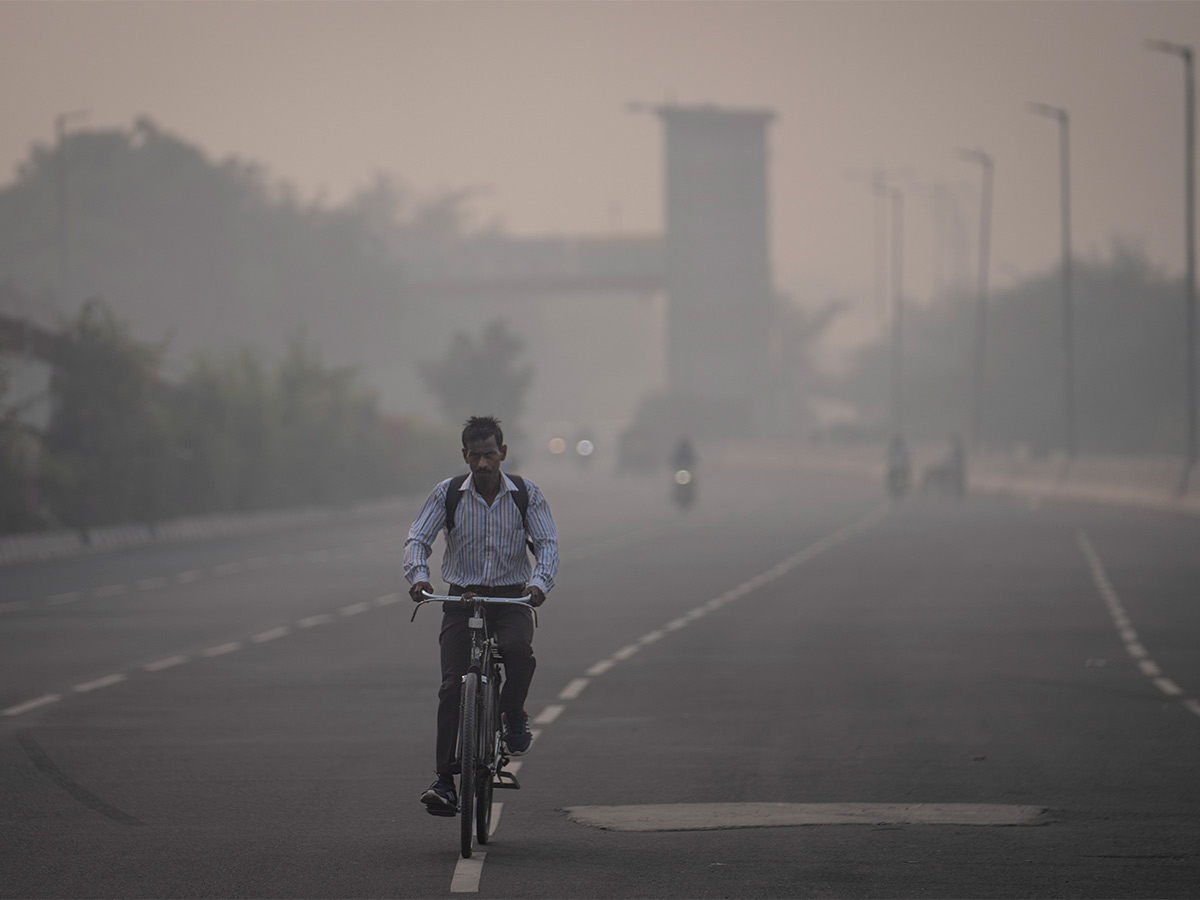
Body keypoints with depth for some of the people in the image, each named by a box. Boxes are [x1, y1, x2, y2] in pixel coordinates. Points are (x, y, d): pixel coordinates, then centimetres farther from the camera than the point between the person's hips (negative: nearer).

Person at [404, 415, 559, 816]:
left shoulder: (526, 493, -3)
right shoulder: (448, 493, -3)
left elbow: (547, 543, -7)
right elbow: (418, 538, -7)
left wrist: (540, 582, -27)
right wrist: (418, 576, -27)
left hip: (511, 598, 0)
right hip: (462, 597, 0)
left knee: (519, 649, -33)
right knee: (452, 685, -13)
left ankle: (514, 713, -2)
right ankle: (445, 779, -9)